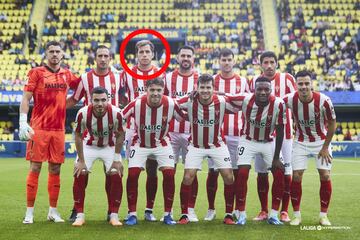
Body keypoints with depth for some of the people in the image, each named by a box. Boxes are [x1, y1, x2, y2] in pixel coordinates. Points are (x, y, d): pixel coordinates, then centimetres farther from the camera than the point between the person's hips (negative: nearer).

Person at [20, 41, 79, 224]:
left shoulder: (67, 75, 12)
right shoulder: (36, 73, 0)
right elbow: (26, 98, -5)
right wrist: (23, 122, -15)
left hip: (58, 129, 4)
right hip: (38, 128, -4)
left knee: (55, 169, 7)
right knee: (35, 168, -3)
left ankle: (53, 211, 16)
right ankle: (29, 212, 4)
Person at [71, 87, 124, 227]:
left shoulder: (116, 113, -29)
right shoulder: (83, 113, -28)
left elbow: (120, 135, -12)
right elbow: (78, 136, -13)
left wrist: (117, 159, -12)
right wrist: (81, 161, -13)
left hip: (110, 146, 0)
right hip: (89, 145, 0)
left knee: (116, 176, -13)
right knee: (79, 176, -12)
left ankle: (114, 215, 0)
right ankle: (80, 215, 1)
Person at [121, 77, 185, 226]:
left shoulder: (171, 104, -20)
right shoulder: (136, 104, -24)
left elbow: (184, 119, -2)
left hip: (162, 144, 1)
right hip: (140, 144, -1)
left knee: (169, 174, -12)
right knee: (132, 174, -13)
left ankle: (167, 214, 2)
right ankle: (132, 214, 2)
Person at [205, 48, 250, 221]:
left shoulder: (242, 81, 8)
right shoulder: (212, 80, 6)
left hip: (236, 133, 1)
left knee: (237, 171, 3)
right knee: (213, 171, 1)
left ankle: (237, 209, 13)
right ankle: (211, 209, 12)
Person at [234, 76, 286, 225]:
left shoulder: (278, 104, -24)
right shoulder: (245, 101, -24)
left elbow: (280, 132, -14)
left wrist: (276, 158, -11)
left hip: (269, 142, 1)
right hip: (248, 140, -1)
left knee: (279, 174, -9)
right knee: (242, 173, -15)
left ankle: (273, 215, 3)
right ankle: (242, 214, -1)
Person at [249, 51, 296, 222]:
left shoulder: (287, 79, -1)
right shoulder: (254, 82, 7)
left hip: (283, 133, -2)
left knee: (285, 173, -1)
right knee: (261, 173, 3)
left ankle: (284, 211, 10)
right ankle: (264, 211, 13)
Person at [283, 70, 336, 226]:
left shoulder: (323, 101, -24)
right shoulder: (290, 100, -21)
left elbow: (332, 123, -10)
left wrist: (325, 147, -8)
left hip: (321, 141, -1)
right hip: (301, 142, 1)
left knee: (325, 176, -6)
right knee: (296, 177, -5)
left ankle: (323, 215, 8)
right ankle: (296, 215, 8)